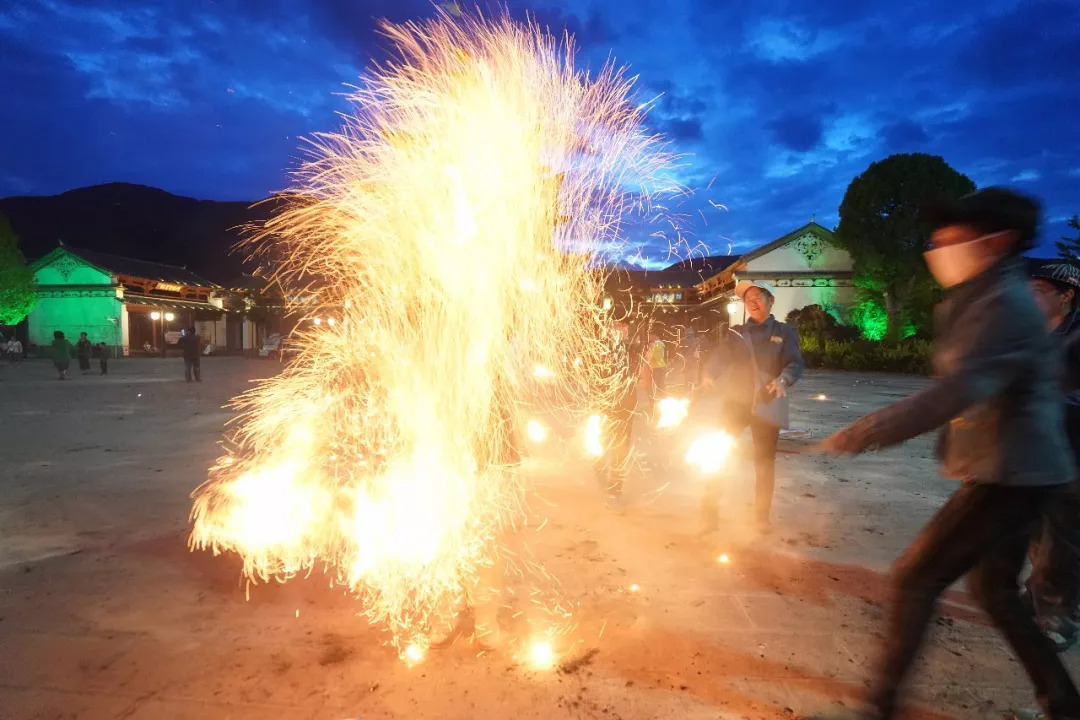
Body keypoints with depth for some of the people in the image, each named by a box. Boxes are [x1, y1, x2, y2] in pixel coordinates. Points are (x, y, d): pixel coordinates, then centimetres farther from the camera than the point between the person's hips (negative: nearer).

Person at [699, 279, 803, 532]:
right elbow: (719, 358, -2)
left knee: (765, 462, 7)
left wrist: (782, 380, -29)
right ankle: (709, 515, 2)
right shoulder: (735, 332, 13)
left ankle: (762, 517, 21)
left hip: (766, 405, -1)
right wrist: (709, 376, -24)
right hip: (735, 402, 1)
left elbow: (795, 363, -6)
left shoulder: (785, 332, 8)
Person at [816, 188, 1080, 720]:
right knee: (994, 590, 21)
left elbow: (956, 392, -33)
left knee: (915, 578, -4)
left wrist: (865, 433, -35)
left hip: (1009, 477, -10)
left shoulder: (1003, 304, -20)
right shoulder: (983, 300, 11)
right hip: (1018, 473, 10)